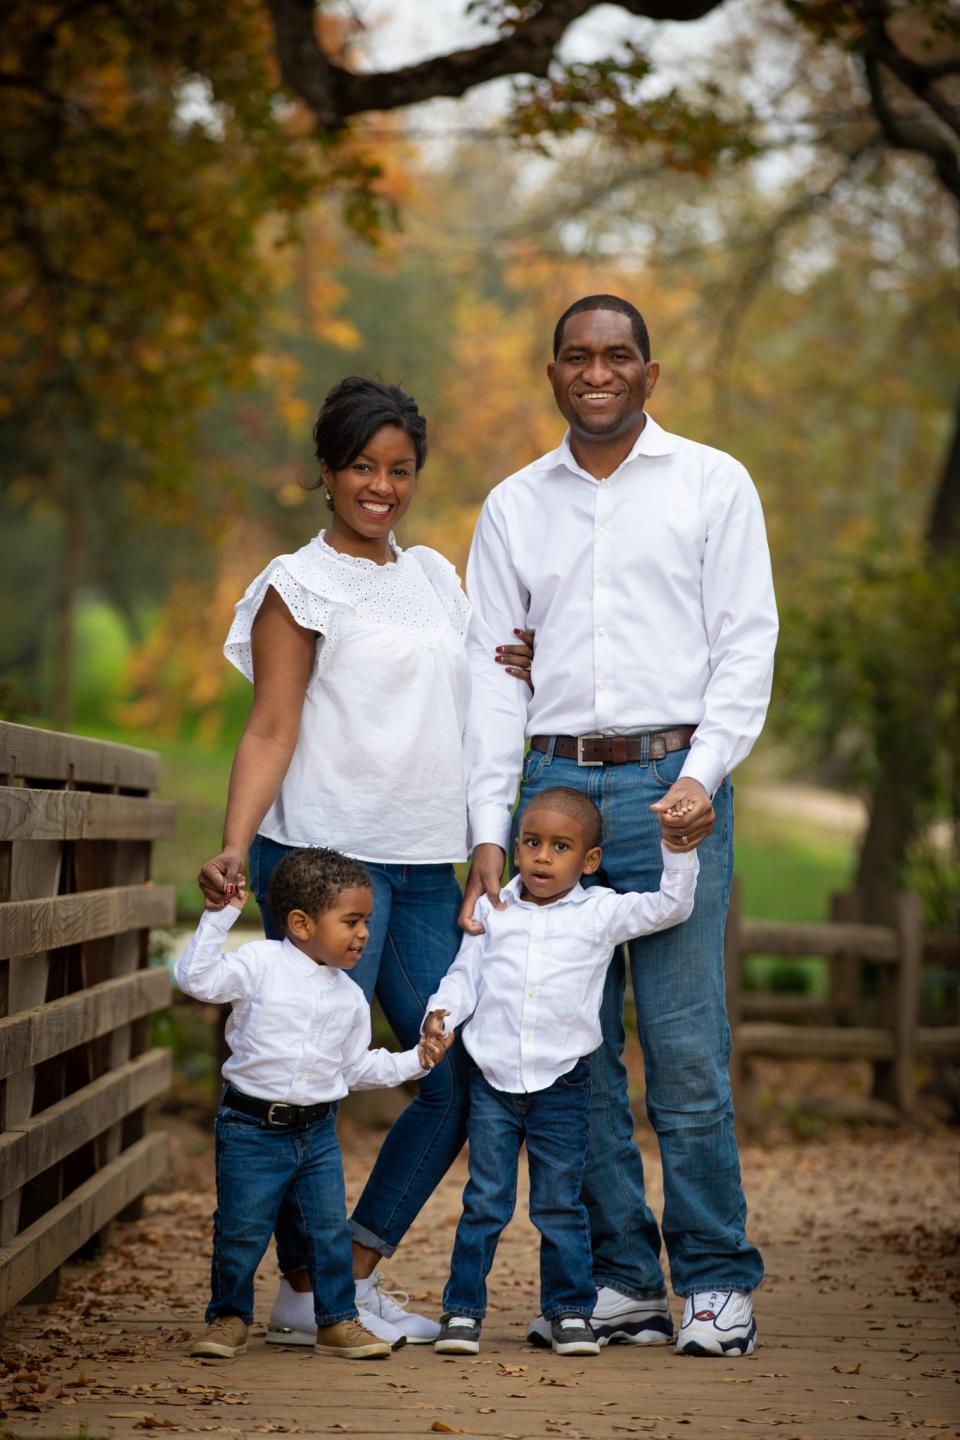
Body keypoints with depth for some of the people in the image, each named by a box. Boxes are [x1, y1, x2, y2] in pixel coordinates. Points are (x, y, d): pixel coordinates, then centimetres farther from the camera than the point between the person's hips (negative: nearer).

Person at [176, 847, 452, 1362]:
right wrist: (220, 916, -22)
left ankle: (337, 1320, 15)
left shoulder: (350, 996, 8)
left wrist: (414, 1060, 8)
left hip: (318, 1131, 5)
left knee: (331, 1228, 3)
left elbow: (358, 1067, 16)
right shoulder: (261, 963, -8)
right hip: (252, 1126, -4)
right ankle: (229, 1317, 17)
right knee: (242, 1230, -1)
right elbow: (197, 978, -20)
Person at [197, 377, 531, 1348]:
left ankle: (357, 1276, 14)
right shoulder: (298, 584, 0)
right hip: (325, 856, -7)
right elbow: (271, 730, -7)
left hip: (424, 866, 7)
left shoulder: (434, 576, 19)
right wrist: (233, 847, -19)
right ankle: (302, 1294, 7)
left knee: (461, 1078, 3)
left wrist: (515, 680, 12)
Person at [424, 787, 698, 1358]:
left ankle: (571, 1311, 14)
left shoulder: (600, 913, 2)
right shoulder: (493, 910, 6)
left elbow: (671, 906, 0)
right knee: (485, 1202, 4)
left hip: (562, 1081, -1)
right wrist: (442, 1011, -9)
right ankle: (463, 1310, 9)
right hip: (493, 1080, 1)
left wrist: (678, 849, -12)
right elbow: (466, 974, 8)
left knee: (560, 1204, 5)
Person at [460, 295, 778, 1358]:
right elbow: (492, 673, 11)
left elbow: (746, 643, 2)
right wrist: (489, 832, 2)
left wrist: (702, 774, -11)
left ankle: (716, 1282, 3)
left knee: (685, 1048, -6)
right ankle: (620, 1281, 9)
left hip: (672, 781, -3)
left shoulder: (712, 484, 7)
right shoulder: (514, 507, 14)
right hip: (553, 782, 3)